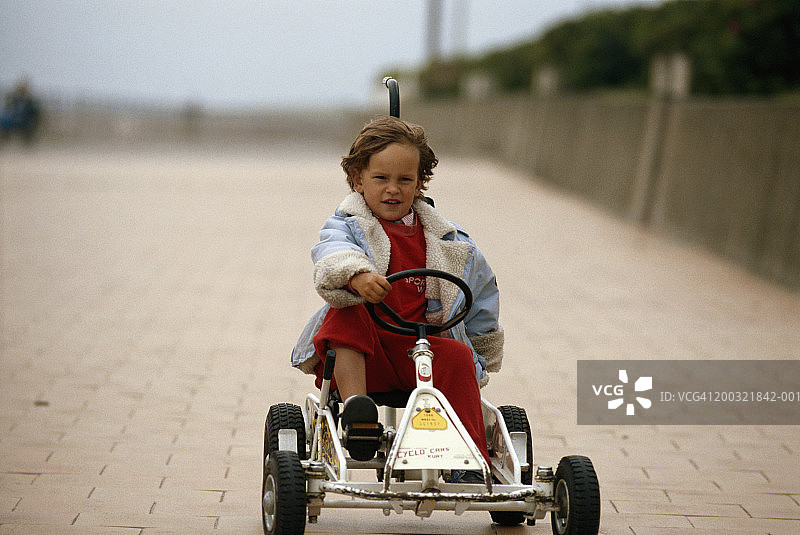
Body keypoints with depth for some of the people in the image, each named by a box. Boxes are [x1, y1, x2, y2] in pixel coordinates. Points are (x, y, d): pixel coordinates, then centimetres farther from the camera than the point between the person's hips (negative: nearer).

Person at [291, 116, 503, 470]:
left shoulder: (444, 240, 13)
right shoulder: (347, 226, 2)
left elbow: (481, 293, 25)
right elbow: (333, 255, -24)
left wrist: (484, 355, 29)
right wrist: (357, 275, -49)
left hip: (421, 347, 2)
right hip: (357, 359, -2)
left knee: (458, 357, -26)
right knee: (346, 315, -31)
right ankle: (354, 407, -39)